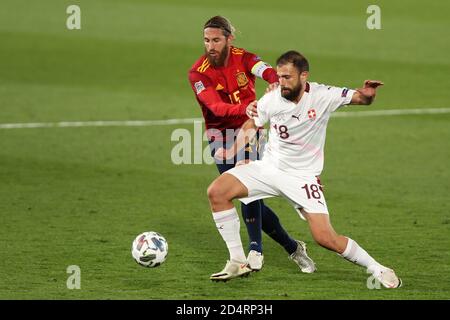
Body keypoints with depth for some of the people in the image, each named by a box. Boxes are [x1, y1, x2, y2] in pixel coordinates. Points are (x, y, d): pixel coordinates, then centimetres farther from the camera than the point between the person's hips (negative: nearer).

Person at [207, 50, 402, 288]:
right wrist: (232, 151, -2)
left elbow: (360, 98, -13)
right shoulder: (271, 100, -10)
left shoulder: (323, 96, -16)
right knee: (216, 192, -16)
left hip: (303, 177, -3)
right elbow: (252, 125, 9)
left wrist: (367, 94, -37)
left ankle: (377, 270, 9)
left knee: (326, 239, -14)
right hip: (269, 168, 3)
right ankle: (237, 263, -5)